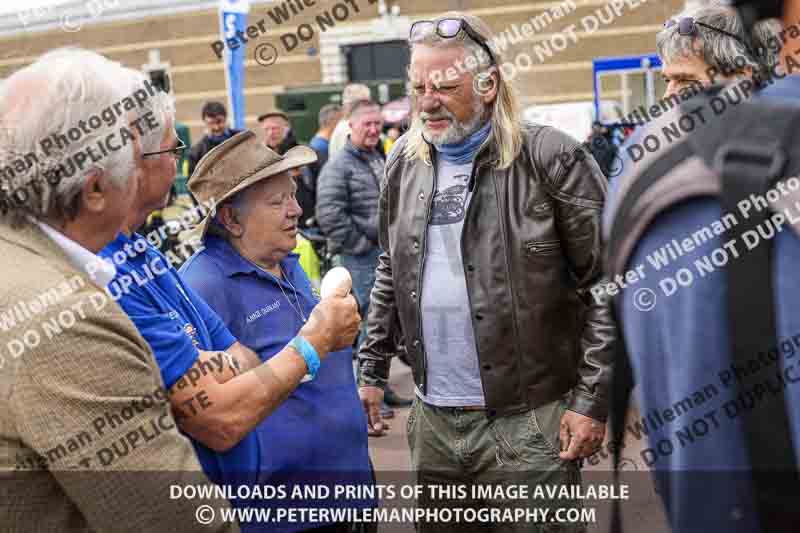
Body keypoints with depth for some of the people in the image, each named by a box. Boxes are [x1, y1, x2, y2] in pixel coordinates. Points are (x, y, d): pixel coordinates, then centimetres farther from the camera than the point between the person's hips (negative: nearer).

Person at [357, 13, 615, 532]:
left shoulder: (551, 159, -11)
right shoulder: (406, 163, 6)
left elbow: (608, 288, -10)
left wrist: (593, 400, -13)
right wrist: (372, 370, 12)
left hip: (529, 423, -5)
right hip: (432, 421, 5)